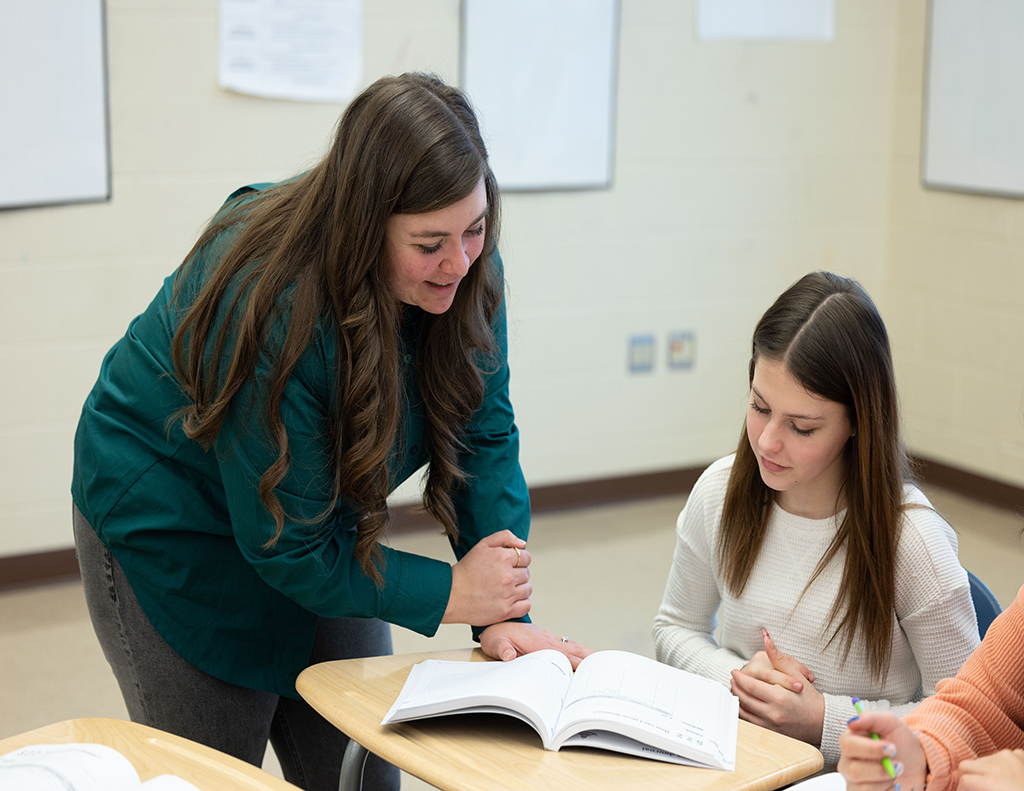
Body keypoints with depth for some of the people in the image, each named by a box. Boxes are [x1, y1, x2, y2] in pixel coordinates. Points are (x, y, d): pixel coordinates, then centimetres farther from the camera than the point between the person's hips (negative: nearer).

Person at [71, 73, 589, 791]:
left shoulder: (466, 266, -17)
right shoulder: (273, 307, -36)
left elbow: (484, 437, -12)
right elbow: (285, 544, -28)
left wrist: (504, 613, -21)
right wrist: (449, 593, -25)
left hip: (321, 526, 6)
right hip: (169, 531, -6)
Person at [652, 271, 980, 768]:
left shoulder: (910, 537, -15)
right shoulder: (720, 491, -2)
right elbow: (676, 630, 11)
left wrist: (823, 721, -15)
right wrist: (736, 678, -8)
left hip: (847, 777, -2)